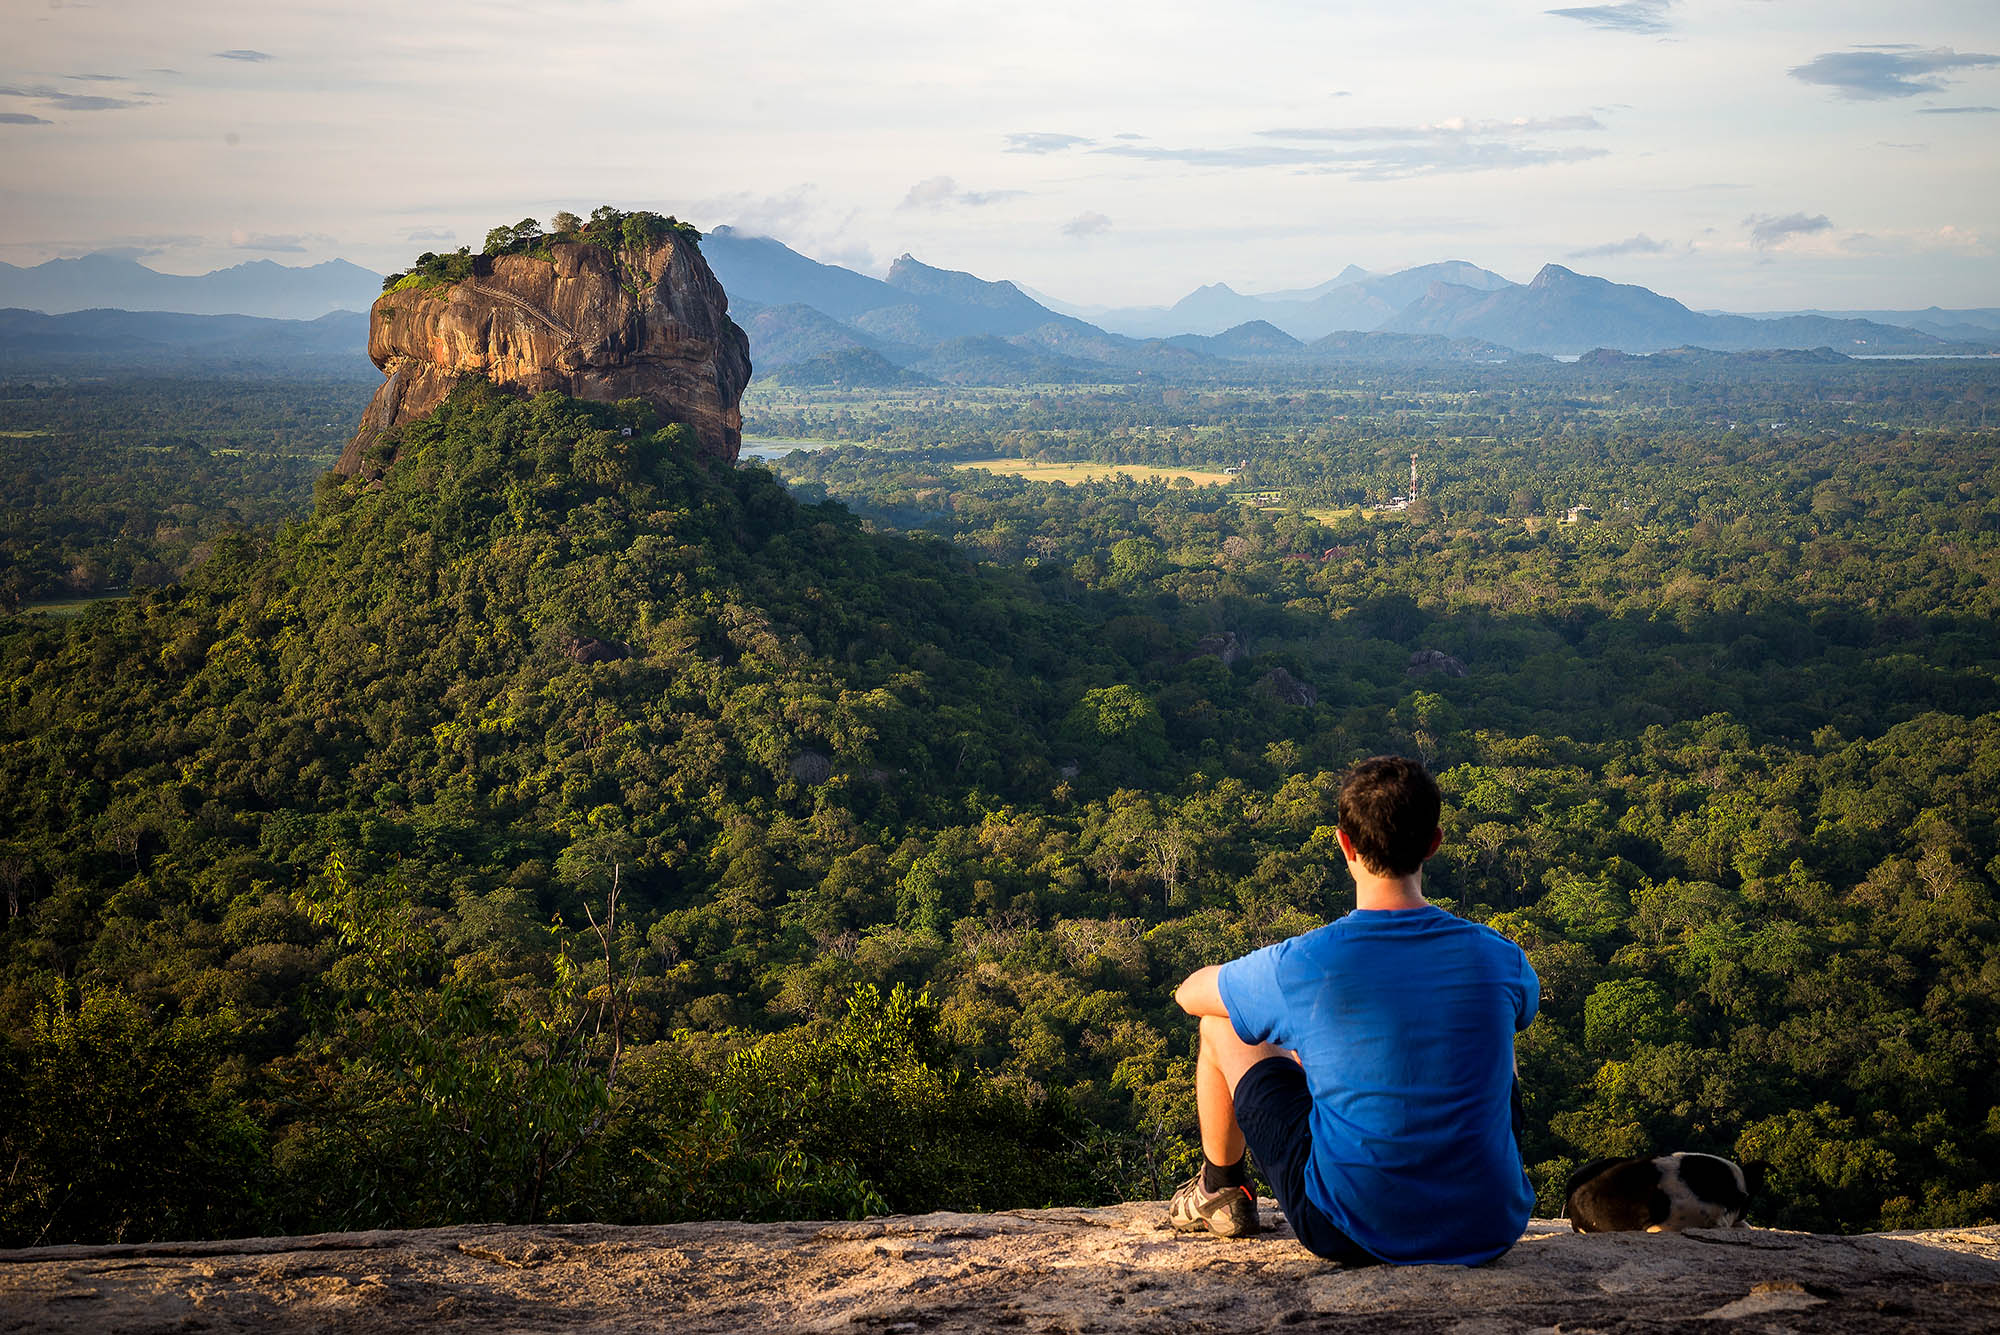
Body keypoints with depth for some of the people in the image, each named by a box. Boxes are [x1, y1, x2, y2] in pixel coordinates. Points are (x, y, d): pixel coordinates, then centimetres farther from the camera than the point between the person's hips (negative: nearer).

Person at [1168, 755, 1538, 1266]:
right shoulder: (1499, 958, -9)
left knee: (1220, 1026, 14)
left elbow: (1189, 992, 5)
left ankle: (1220, 1190, 38)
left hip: (1353, 1234, -3)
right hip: (1493, 1229, 3)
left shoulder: (1300, 965, -17)